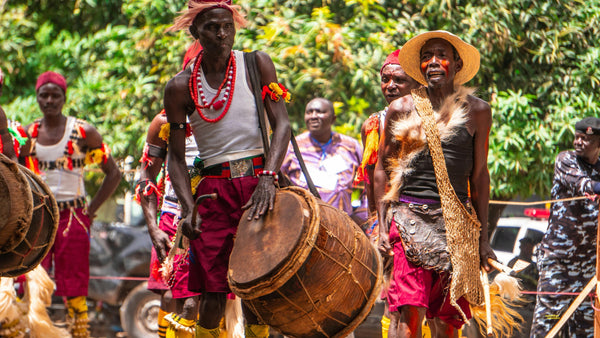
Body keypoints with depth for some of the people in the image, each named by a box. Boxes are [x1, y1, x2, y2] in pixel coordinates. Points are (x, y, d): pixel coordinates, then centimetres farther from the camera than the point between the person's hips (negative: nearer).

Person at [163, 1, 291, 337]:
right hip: (214, 191, 0)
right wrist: (188, 208, -9)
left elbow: (282, 125, -4)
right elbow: (176, 156, 6)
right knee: (213, 294, -7)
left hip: (259, 184, 0)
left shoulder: (257, 64, 3)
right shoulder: (180, 87, 3)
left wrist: (268, 178, -19)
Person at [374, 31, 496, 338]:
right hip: (409, 219, -1)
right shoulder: (401, 110, 7)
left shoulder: (476, 111, 8)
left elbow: (479, 175, 12)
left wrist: (483, 237, 10)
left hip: (457, 225, 1)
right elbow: (382, 170, 12)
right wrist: (383, 228, 4)